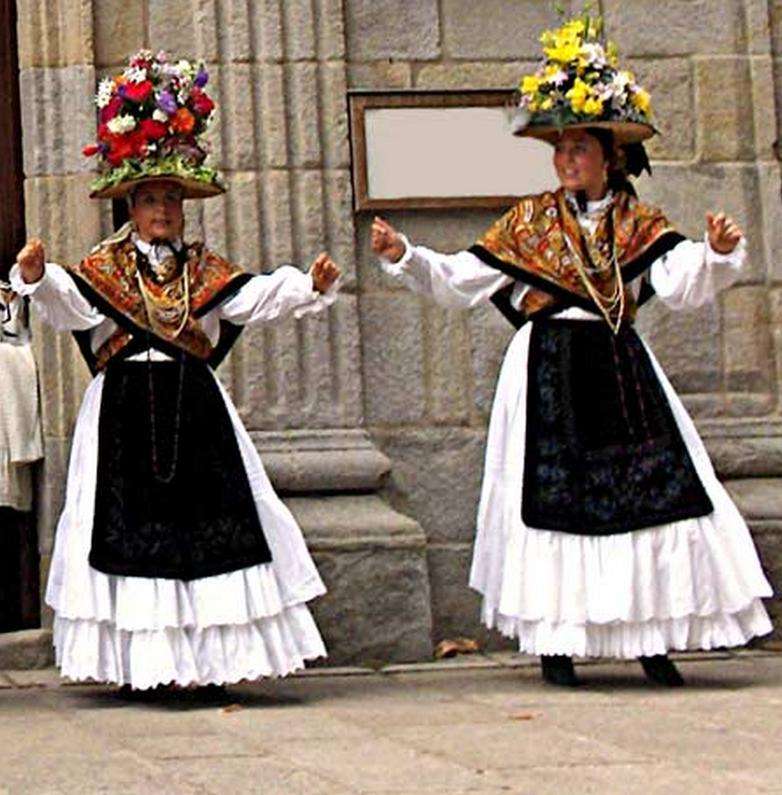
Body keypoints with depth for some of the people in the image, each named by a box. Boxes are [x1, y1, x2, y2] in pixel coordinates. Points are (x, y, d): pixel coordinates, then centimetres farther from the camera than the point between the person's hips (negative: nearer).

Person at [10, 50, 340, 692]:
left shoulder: (205, 270, 11)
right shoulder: (102, 270, 3)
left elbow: (258, 296, -2)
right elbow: (68, 301, -16)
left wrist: (310, 286, -20)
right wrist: (38, 277, -38)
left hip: (196, 409, 2)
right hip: (124, 410, -2)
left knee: (207, 515, 0)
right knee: (131, 520, -3)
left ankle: (206, 654, 5)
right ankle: (139, 661, 2)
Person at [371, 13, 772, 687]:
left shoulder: (639, 223, 5)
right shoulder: (529, 221, 4)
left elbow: (681, 285, -11)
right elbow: (461, 280, 6)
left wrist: (716, 254, -30)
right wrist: (405, 258, -8)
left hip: (620, 371, 1)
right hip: (547, 372, -1)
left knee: (649, 486, -3)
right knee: (552, 491, -3)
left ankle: (651, 636, 5)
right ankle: (554, 639, 4)